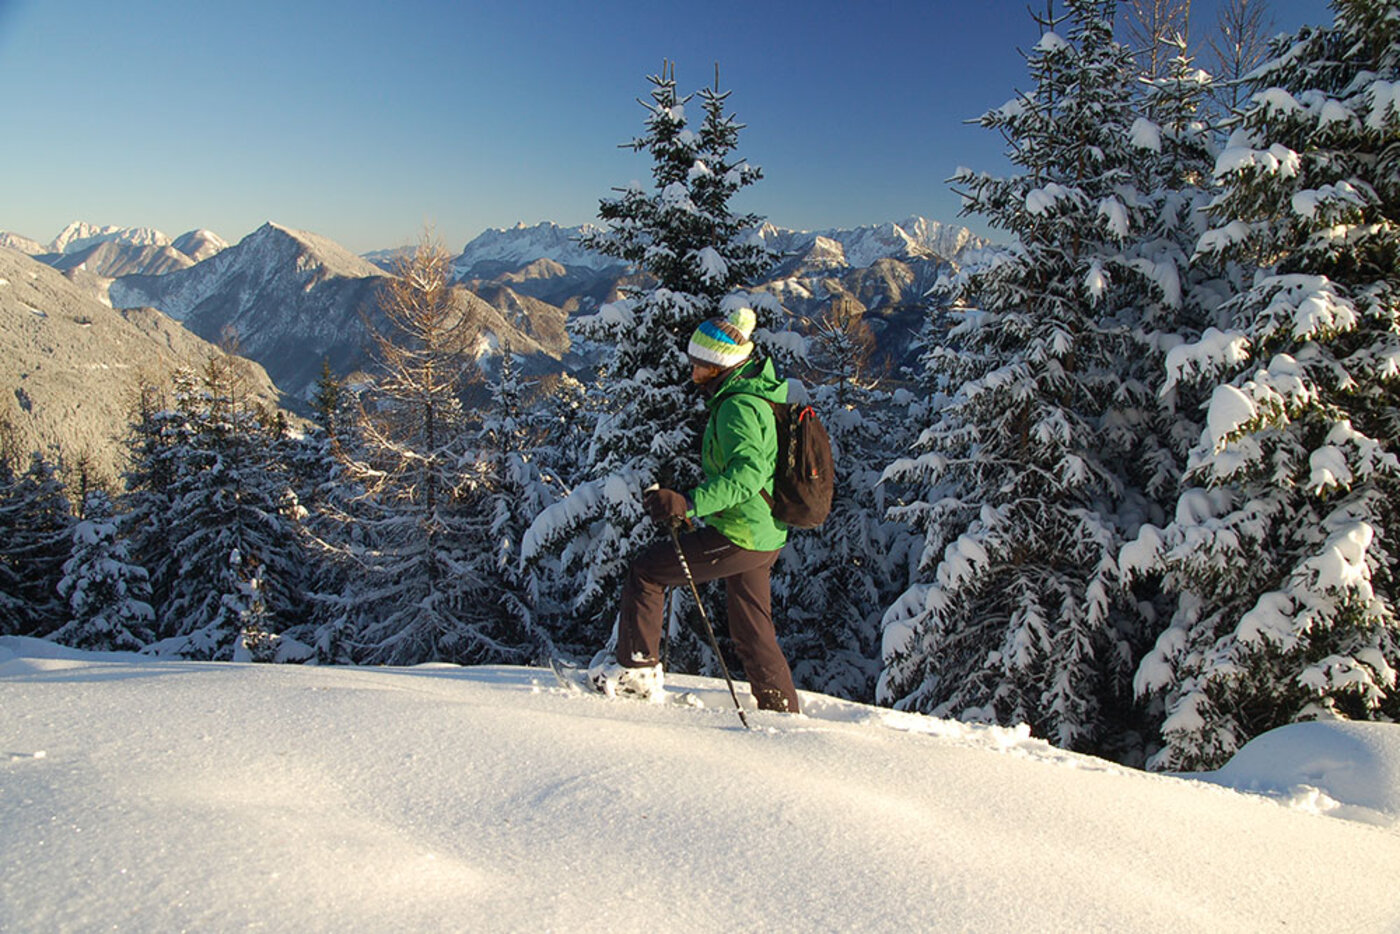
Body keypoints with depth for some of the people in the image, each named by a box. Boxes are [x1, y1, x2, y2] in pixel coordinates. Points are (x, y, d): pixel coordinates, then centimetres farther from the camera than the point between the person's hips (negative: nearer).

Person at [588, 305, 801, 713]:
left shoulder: (738, 407, -19)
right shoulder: (755, 396, 13)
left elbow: (748, 472, -34)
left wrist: (690, 503, -39)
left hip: (739, 537, -10)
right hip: (765, 536, 10)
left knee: (647, 569, 1)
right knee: (752, 632, 19)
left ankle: (636, 668, 9)